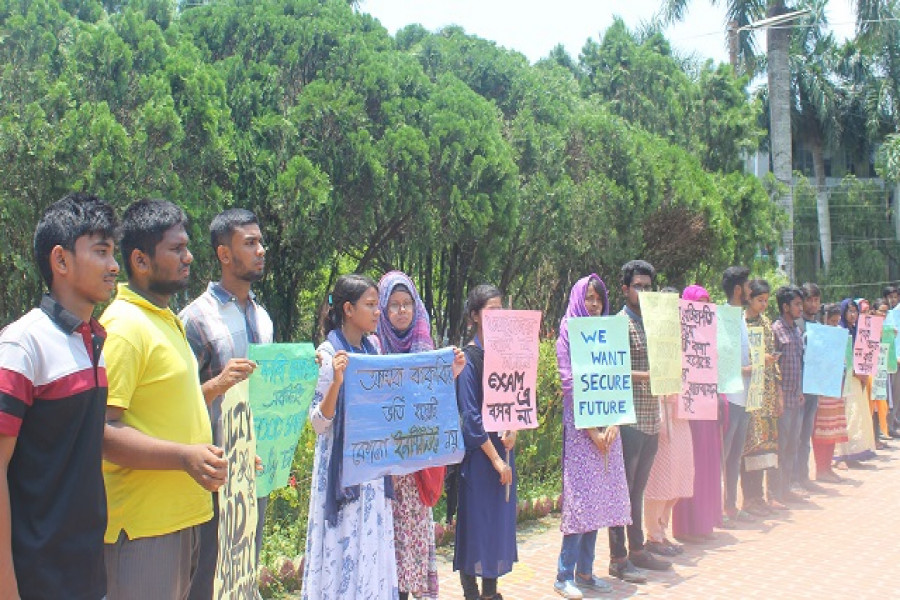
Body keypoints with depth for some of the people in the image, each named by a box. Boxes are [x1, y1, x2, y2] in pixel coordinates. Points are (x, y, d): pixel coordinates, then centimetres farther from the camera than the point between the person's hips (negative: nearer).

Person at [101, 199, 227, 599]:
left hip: (183, 515, 9)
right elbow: (100, 430, -23)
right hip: (143, 525, -9)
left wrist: (212, 454, 20)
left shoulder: (168, 320, 15)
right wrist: (185, 456, -29)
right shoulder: (122, 326, -16)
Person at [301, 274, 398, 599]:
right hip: (343, 466, -6)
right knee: (345, 547, 0)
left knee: (372, 548, 11)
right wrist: (336, 381, -30)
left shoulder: (372, 349, 8)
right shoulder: (329, 352, -11)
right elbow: (318, 422, -14)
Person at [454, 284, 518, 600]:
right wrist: (496, 458, -15)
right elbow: (470, 415, -14)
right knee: (476, 519, 0)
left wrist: (513, 431, -7)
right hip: (478, 450, -6)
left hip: (503, 446, 7)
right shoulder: (468, 358, -11)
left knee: (501, 517, 11)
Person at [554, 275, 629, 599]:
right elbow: (569, 385, -8)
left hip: (608, 426, 5)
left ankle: (585, 571, 16)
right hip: (580, 426, -5)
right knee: (580, 497, -7)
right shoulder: (568, 334, -2)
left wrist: (614, 422, -4)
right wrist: (591, 429, -14)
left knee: (599, 497, 7)